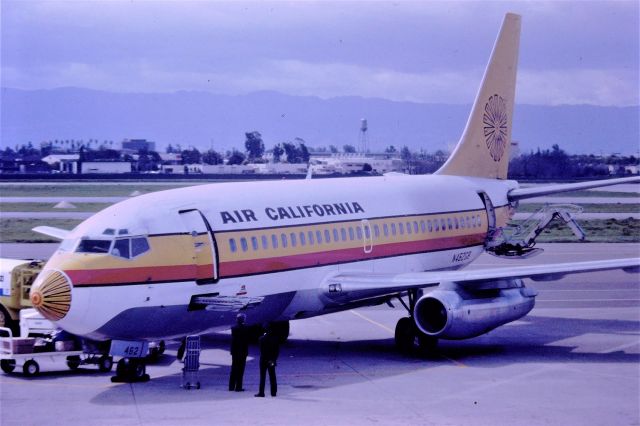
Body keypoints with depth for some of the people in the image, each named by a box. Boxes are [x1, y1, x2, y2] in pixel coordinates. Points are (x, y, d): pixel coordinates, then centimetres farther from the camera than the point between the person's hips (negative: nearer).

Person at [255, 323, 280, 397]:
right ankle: (273, 392, 11)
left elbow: (262, 350, -13)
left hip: (264, 360, -4)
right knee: (272, 377, 10)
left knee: (262, 377, 0)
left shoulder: (262, 339, -12)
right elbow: (277, 350, 1)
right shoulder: (275, 338, -1)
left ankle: (261, 392, -1)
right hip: (272, 360, 4)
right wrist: (274, 359, 4)